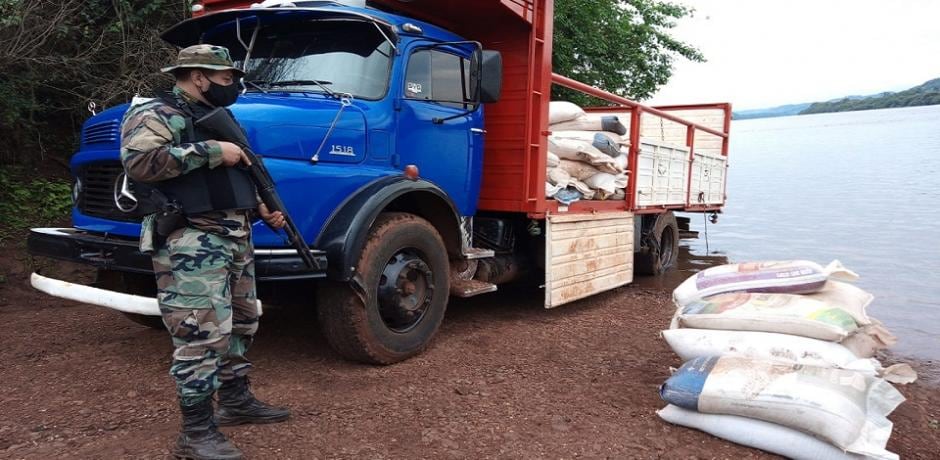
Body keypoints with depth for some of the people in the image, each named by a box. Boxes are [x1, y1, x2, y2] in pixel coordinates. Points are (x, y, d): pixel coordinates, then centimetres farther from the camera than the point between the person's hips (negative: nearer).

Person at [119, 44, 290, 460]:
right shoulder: (154, 113, -5)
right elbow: (139, 161, -24)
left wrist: (261, 209, 13)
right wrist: (212, 151, -21)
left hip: (236, 238, 10)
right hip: (192, 243, -9)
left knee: (240, 325, 17)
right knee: (202, 334, -10)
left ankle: (236, 400, 32)